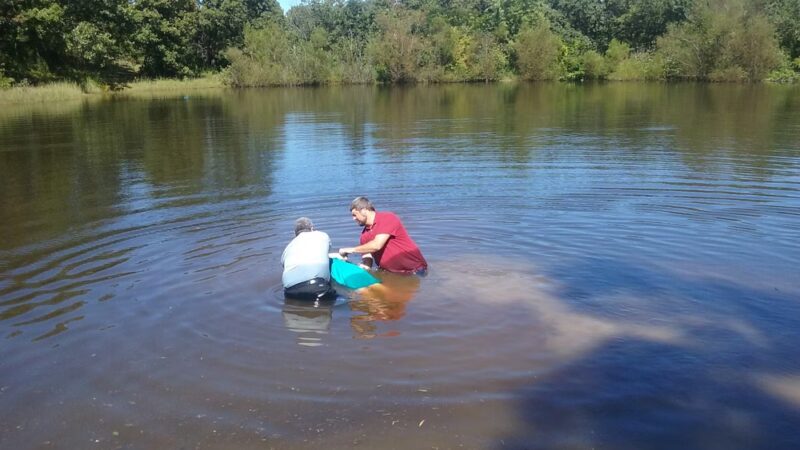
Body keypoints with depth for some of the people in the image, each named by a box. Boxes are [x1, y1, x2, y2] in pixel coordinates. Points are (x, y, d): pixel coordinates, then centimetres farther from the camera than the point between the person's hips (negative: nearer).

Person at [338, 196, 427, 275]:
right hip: (392, 273, 7)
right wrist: (366, 267, -18)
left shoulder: (387, 218, -13)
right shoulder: (364, 234, 8)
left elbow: (376, 245, -24)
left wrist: (351, 249, -16)